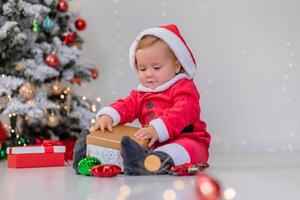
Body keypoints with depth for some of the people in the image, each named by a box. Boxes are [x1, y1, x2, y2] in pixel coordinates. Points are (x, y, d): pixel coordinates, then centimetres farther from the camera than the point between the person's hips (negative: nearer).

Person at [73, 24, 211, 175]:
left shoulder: (183, 88, -1)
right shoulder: (141, 94, 21)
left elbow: (183, 111, -19)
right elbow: (126, 105, 5)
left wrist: (158, 129, -35)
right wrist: (107, 116, -19)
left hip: (187, 139, -7)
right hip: (153, 145, 7)